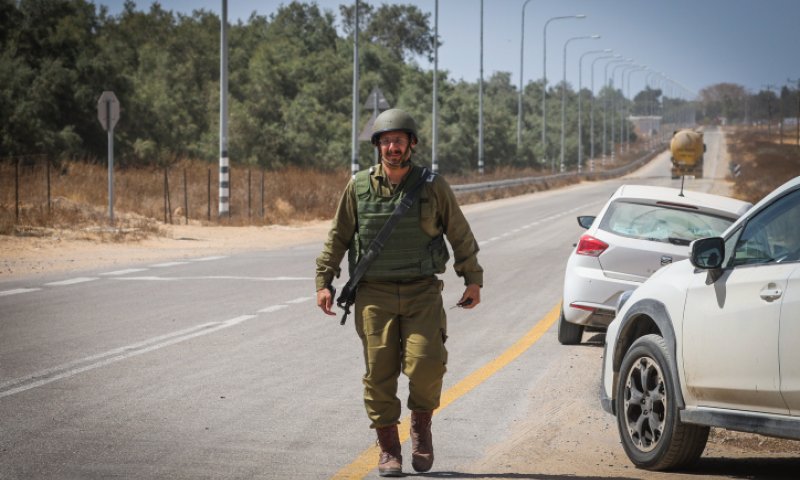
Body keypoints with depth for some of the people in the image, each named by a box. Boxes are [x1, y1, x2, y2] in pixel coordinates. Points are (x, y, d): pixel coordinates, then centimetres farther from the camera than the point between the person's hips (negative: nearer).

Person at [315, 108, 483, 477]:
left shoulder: (432, 186, 0)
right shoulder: (359, 187, 2)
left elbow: (461, 236, 9)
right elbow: (338, 237, 10)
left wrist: (473, 280, 11)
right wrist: (324, 282, 6)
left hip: (422, 293, -1)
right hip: (374, 294, 1)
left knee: (426, 363, -16)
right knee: (379, 371, -1)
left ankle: (421, 423, 12)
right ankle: (388, 449, 11)